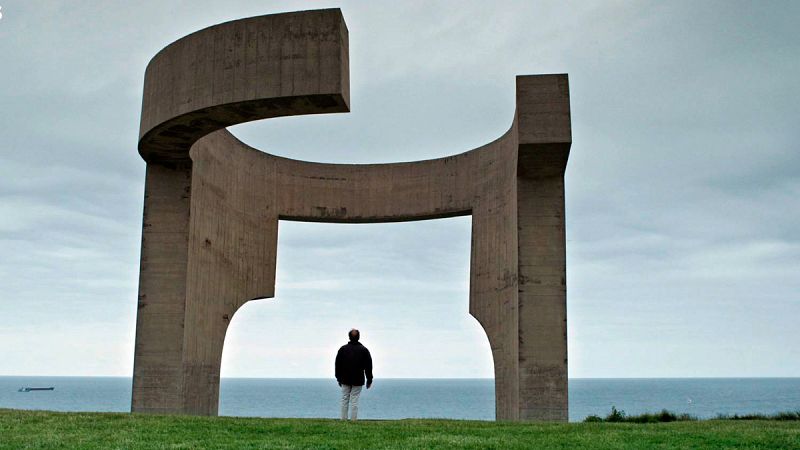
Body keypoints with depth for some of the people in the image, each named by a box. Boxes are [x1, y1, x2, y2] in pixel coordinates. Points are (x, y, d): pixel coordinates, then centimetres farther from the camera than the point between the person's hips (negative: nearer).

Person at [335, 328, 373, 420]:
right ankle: (353, 420, -2)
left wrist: (339, 378, 15)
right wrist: (369, 380, 8)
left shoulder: (343, 349, 2)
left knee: (344, 399, 9)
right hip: (358, 381, -1)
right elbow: (368, 367, 0)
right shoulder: (364, 350, -3)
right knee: (354, 401, -1)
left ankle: (343, 419, 8)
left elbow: (338, 365, 7)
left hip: (345, 380, 2)